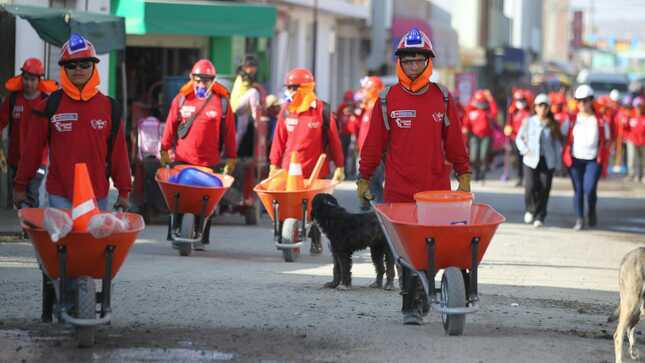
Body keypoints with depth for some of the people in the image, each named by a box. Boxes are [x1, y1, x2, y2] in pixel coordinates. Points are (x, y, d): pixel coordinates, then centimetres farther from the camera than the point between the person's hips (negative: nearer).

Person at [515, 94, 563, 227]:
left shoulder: (553, 125, 3)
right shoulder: (528, 122, 3)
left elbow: (557, 144, 7)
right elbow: (519, 138, 11)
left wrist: (558, 162, 3)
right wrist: (525, 150, -7)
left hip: (547, 161, 0)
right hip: (531, 160, 0)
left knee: (544, 190, -3)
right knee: (530, 187, -11)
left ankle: (539, 217, 7)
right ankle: (530, 209, 18)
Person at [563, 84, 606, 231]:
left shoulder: (599, 120, 2)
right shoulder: (573, 119, 4)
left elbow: (604, 140, 8)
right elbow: (568, 139, 9)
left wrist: (600, 158, -1)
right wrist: (566, 156, -1)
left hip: (593, 160, -2)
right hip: (576, 159, 2)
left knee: (589, 189, -12)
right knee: (578, 190, 3)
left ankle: (592, 212, 17)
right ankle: (579, 220, 10)